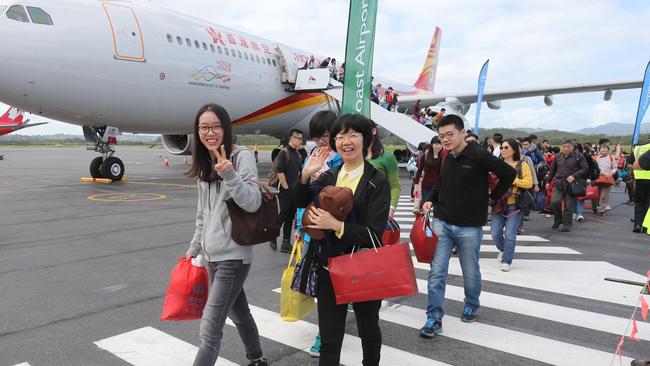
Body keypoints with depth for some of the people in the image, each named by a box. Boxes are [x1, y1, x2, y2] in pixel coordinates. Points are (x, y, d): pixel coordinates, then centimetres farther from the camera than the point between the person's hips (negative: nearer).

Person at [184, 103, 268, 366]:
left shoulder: (242, 157, -11)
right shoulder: (205, 164, 10)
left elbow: (253, 203, -22)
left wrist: (229, 174, -34)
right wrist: (195, 247, 20)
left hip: (233, 256, -8)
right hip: (212, 255, 8)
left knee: (209, 329, -10)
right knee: (238, 313, 23)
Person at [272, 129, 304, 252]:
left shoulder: (299, 154, 14)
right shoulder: (284, 153, -9)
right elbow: (279, 171, -16)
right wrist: (286, 187, -15)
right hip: (285, 191, -7)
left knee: (290, 217, 8)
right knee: (283, 215, -5)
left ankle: (286, 243, 14)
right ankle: (272, 238, 14)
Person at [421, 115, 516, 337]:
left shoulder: (479, 156, -13)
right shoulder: (448, 158, 6)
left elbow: (509, 174, -7)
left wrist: (491, 198, -4)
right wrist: (431, 200, 6)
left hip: (469, 227, -4)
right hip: (442, 223, 5)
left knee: (471, 272, 13)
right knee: (436, 272, -1)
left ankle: (471, 307, 38)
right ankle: (434, 319, 7)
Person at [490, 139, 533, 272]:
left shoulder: (522, 165, 1)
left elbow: (529, 183, -10)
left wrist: (512, 180, -18)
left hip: (515, 204, -3)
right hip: (498, 203, 3)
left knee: (510, 234, -5)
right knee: (495, 232, 2)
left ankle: (506, 261, 10)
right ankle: (503, 250, 32)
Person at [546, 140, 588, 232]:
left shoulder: (579, 156, 0)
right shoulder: (557, 156, 10)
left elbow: (585, 169, -3)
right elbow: (552, 170, 17)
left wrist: (574, 176, -15)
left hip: (571, 185, -2)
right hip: (558, 184, 2)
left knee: (568, 207, 2)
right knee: (554, 202, -12)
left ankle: (567, 225, 16)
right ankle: (558, 220, 13)